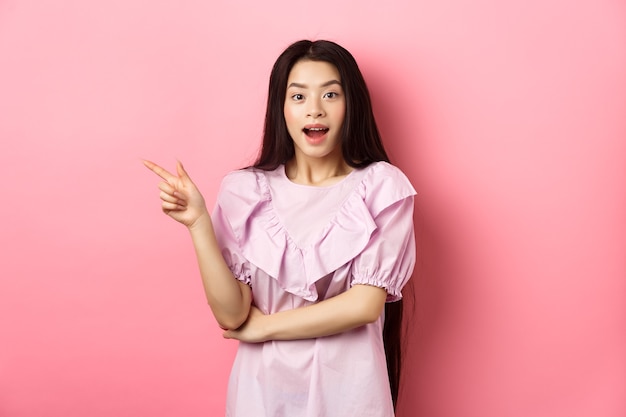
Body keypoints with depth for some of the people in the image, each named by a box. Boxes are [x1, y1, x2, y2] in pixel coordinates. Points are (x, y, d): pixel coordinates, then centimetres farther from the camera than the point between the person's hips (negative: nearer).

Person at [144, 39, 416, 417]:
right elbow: (231, 315, -12)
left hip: (348, 383, -1)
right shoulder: (245, 191, -8)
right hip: (264, 383, 1)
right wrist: (198, 223, -23)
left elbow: (365, 304, -15)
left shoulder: (381, 187, -10)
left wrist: (262, 326, -10)